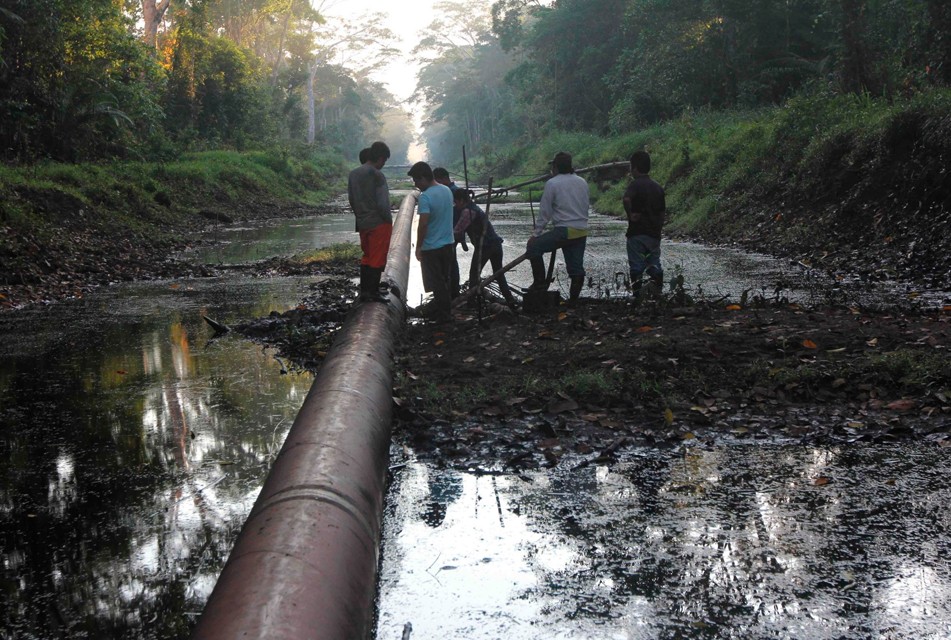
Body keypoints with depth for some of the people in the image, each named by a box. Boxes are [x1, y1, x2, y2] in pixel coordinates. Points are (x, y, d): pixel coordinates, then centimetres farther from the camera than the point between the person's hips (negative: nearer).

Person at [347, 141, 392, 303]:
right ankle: (374, 293, 4)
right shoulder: (377, 175, -17)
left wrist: (359, 216, 16)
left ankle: (364, 292, 16)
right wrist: (389, 220, -6)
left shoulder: (354, 174, 5)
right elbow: (383, 204, -20)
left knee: (366, 258, 16)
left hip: (362, 223, 7)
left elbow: (351, 199, 9)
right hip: (379, 223, -7)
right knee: (378, 260, 2)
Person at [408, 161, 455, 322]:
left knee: (437, 283, 3)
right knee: (444, 280, 18)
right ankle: (444, 310, 27)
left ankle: (443, 314, 9)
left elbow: (423, 225, -25)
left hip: (431, 248, -7)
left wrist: (418, 247, -15)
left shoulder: (425, 197, -21)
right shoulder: (447, 190, 4)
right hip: (448, 244, 8)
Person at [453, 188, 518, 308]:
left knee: (474, 274, 4)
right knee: (499, 274, 15)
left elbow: (457, 231, -14)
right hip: (495, 243, 9)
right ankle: (511, 301, 12)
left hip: (484, 246, -9)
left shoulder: (467, 211, -11)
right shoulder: (475, 207, 18)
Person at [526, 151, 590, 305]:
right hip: (582, 231, 7)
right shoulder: (582, 182, 12)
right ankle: (573, 299, 13)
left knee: (534, 246, 4)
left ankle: (540, 283, 2)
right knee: (576, 267, 9)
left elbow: (545, 212, -6)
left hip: (564, 231, -7)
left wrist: (536, 233, 0)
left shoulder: (552, 183, -6)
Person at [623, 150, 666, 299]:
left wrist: (630, 215, -16)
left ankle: (637, 297, -2)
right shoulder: (658, 188, 10)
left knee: (636, 268, -1)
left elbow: (626, 199, -30)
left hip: (637, 233, -5)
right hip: (654, 235, 5)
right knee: (655, 266, 11)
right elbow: (662, 214, 12)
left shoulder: (635, 184, -8)